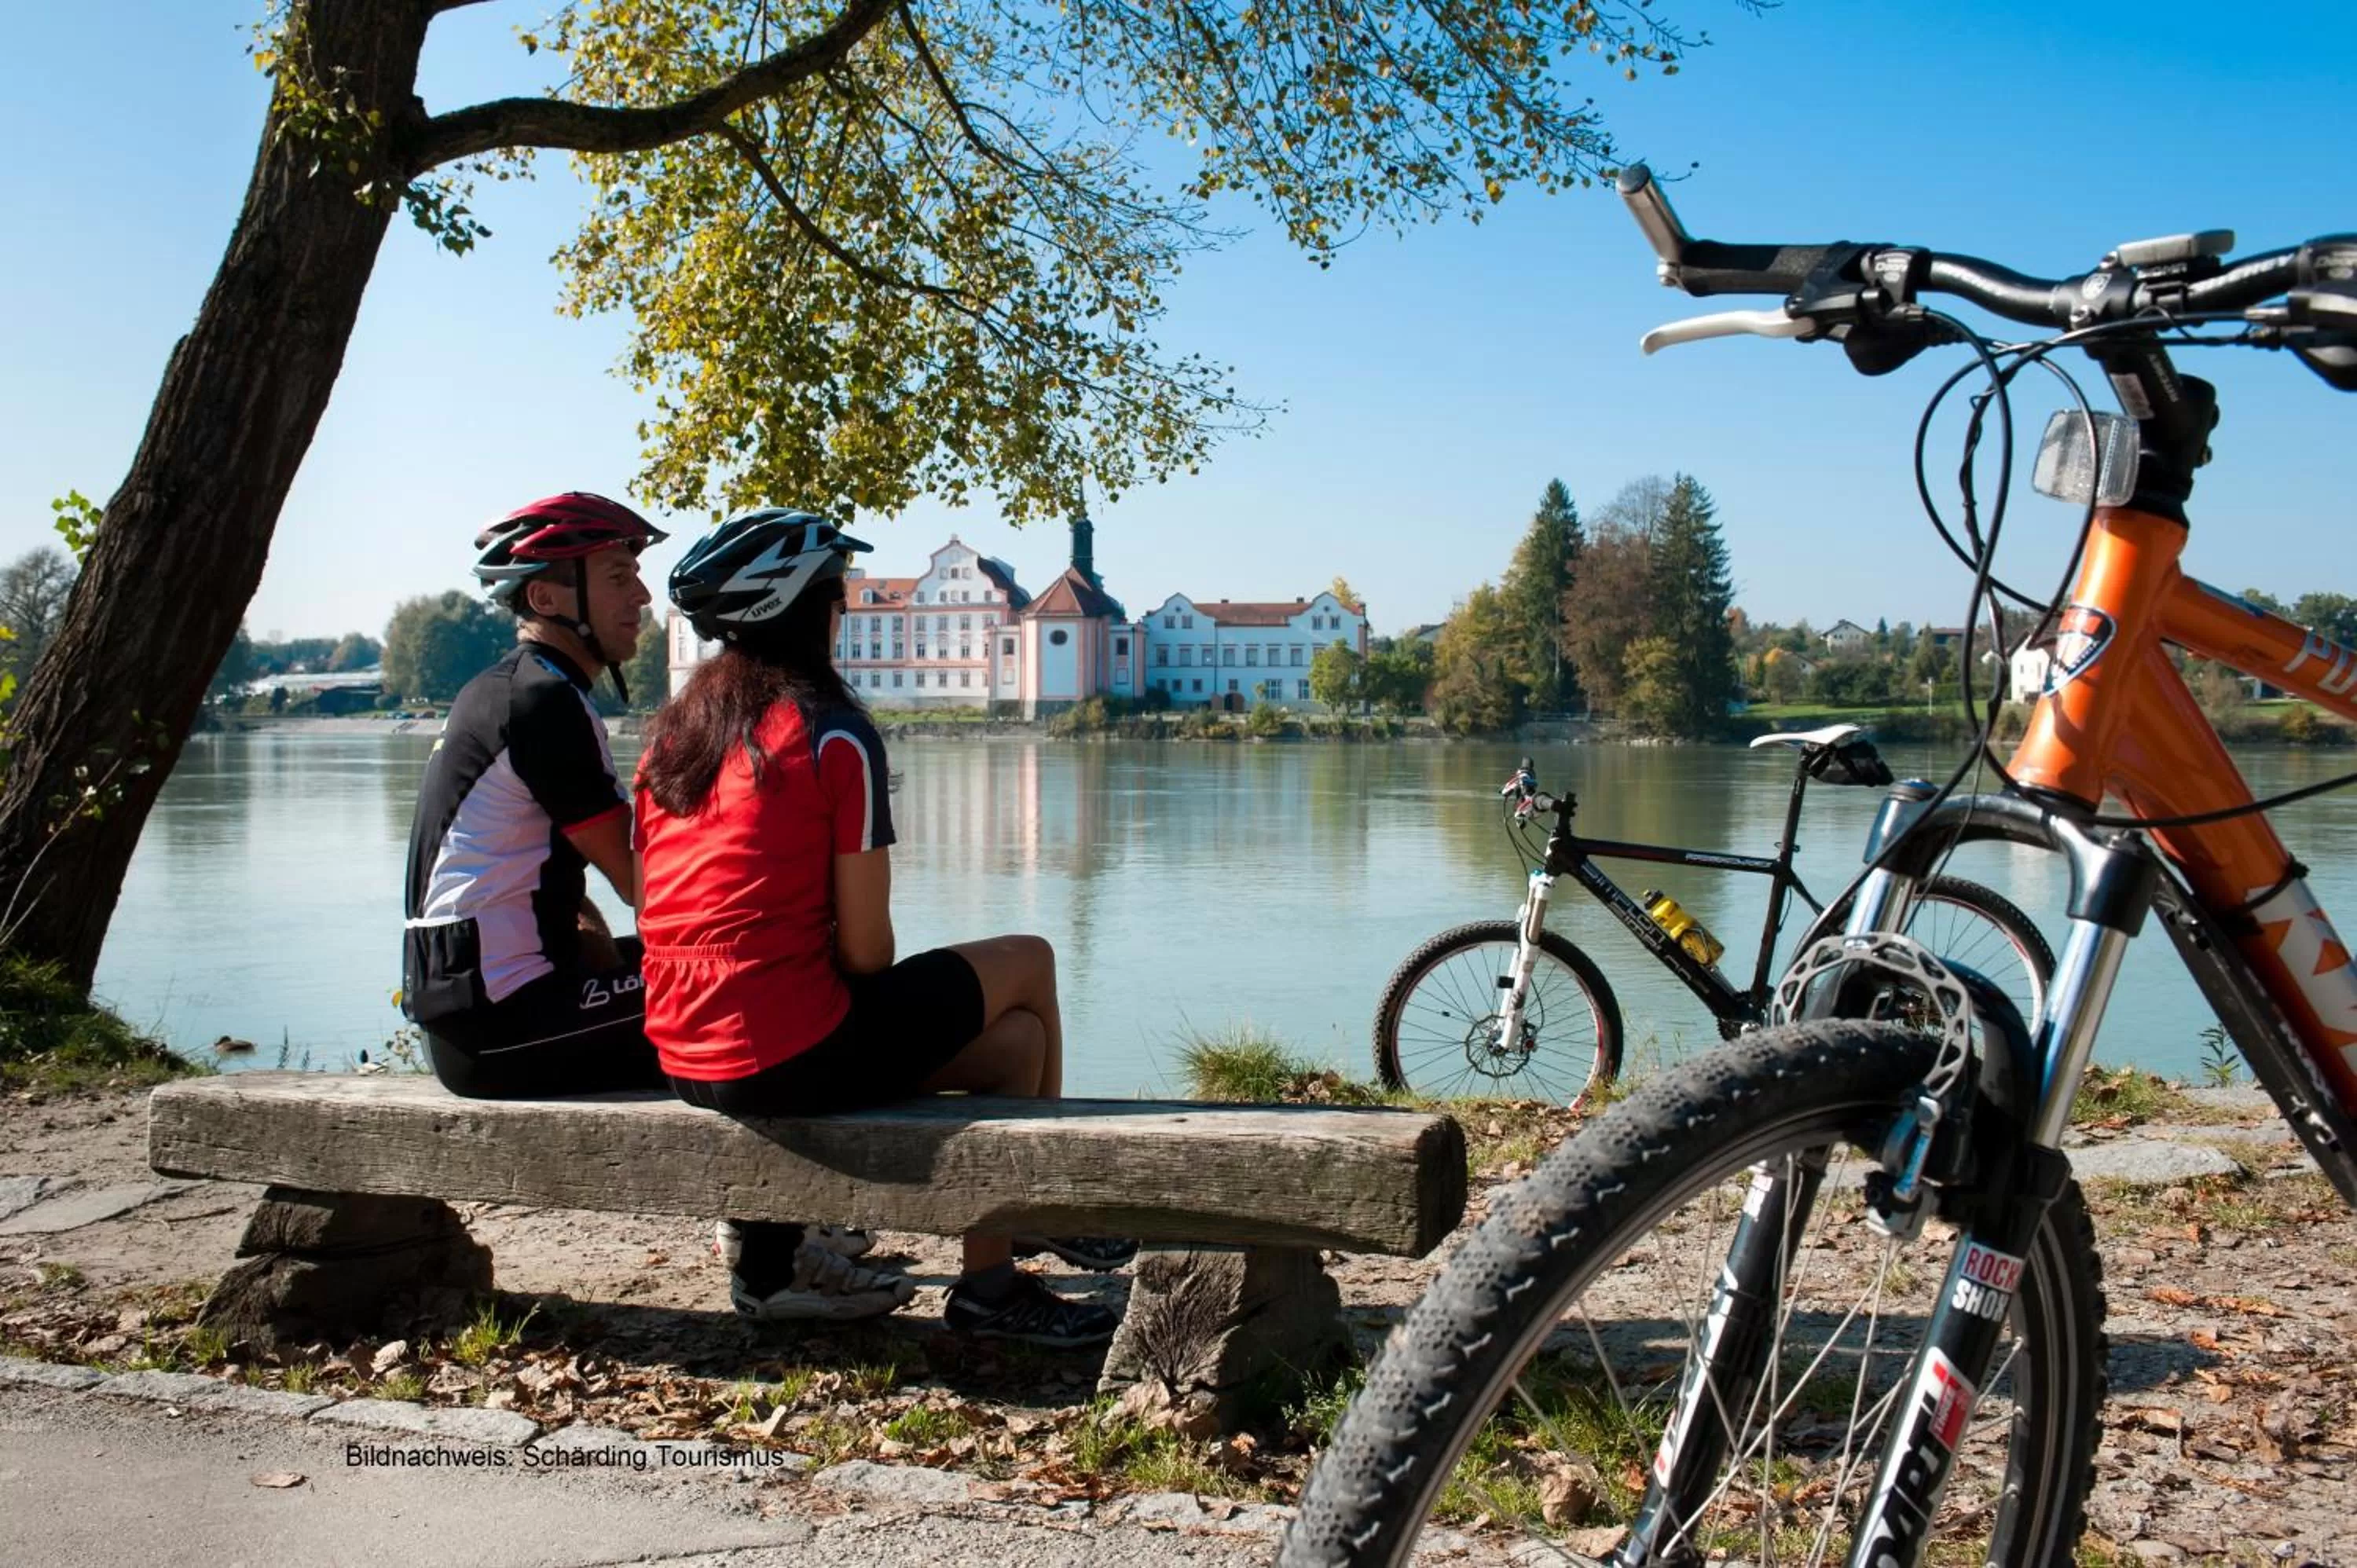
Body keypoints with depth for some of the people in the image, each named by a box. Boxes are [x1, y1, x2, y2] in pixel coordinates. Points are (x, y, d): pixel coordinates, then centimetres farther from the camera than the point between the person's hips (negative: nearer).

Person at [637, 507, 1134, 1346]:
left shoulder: (670, 733, 9)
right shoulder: (832, 733, -12)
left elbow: (657, 906, 12)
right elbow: (866, 951, -13)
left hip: (684, 1063, 8)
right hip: (795, 1057, -8)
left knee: (1016, 1040, 21)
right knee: (1027, 964, 14)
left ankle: (992, 1282, 24)